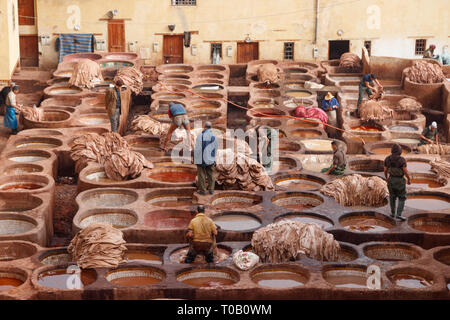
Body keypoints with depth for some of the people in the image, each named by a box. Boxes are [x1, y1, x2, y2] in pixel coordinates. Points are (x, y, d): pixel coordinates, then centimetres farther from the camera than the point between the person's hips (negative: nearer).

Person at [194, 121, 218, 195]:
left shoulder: (200, 135, -16)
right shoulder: (214, 136, -2)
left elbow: (197, 149, -15)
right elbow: (216, 148, 6)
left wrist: (195, 159, -5)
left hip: (201, 159, -4)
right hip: (210, 159, 4)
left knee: (202, 175, 4)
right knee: (211, 174, 12)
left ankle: (202, 190, 8)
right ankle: (211, 190, 14)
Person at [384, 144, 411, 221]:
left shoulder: (387, 159, -6)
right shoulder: (402, 159, -19)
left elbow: (385, 170, 2)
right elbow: (405, 171, -18)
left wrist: (387, 178, 20)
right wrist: (409, 179, -2)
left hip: (391, 179, 4)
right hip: (400, 181, -4)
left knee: (392, 196, 22)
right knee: (402, 198, 8)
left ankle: (392, 213, 30)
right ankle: (399, 215, -1)